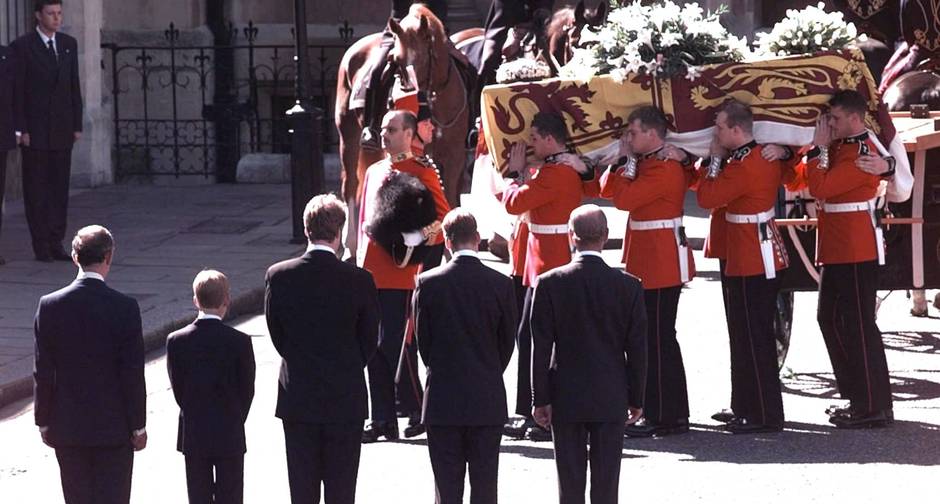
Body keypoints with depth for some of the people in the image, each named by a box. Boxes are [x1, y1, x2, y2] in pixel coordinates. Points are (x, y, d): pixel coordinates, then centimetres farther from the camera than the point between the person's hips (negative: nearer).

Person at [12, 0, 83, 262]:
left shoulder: (68, 44, 11)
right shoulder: (22, 46, -4)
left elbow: (74, 86, 13)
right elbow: (17, 91, -6)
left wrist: (77, 125, 7)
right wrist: (21, 130, -11)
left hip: (62, 130, 4)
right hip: (35, 130, -4)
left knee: (60, 188, 4)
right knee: (36, 189, -1)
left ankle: (56, 243, 9)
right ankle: (41, 246, 3)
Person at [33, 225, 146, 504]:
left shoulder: (50, 305, -7)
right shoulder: (125, 308, -14)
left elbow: (43, 373, -3)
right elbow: (133, 374, -11)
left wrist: (44, 422, 8)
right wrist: (138, 426, -1)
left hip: (67, 427, 2)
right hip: (114, 427, -2)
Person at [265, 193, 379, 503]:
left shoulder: (278, 276, -8)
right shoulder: (359, 280, -12)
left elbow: (277, 336, 2)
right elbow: (370, 341, 0)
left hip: (297, 398, 1)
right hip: (346, 399, -1)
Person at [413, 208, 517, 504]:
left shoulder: (428, 283, -7)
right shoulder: (500, 284, -5)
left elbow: (422, 340, 1)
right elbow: (508, 342, 4)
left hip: (442, 400, 0)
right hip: (488, 401, 1)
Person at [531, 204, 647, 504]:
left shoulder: (550, 283, -8)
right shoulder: (628, 286, -6)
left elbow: (541, 347, -6)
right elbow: (637, 349, -1)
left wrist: (540, 399, 0)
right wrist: (636, 399, 9)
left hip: (566, 399, 0)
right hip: (611, 400, 0)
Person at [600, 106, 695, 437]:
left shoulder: (665, 168, -18)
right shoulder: (646, 163, 14)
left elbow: (623, 198, -23)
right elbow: (607, 189, 14)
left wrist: (628, 163, -11)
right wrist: (624, 160, 3)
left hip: (661, 266, -11)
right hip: (650, 264, 11)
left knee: (657, 339, -6)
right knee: (660, 339, 14)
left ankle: (661, 417, -2)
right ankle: (674, 414, 20)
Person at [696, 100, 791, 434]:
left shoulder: (741, 167, -21)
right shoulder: (768, 155, 7)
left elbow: (707, 198, -15)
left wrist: (715, 159, -5)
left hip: (751, 265, -10)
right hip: (765, 259, 10)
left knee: (753, 339, -5)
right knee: (752, 335, 15)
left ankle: (764, 416, -1)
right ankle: (750, 409, 22)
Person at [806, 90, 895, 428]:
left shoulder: (862, 156, -18)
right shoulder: (842, 146, 12)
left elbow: (821, 188, -24)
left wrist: (819, 149, -14)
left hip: (857, 254, -10)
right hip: (837, 251, 10)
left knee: (859, 325, -6)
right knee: (830, 319, 15)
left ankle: (875, 407, -2)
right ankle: (855, 396, 23)